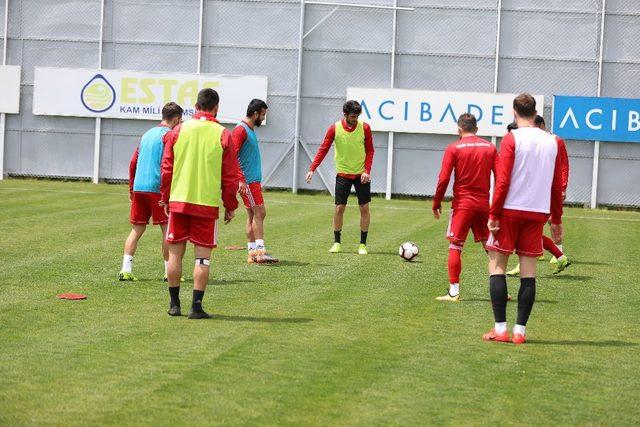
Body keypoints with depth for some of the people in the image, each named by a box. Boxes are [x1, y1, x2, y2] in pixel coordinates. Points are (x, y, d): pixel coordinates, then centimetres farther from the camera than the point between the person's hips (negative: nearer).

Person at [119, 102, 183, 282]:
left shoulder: (147, 134, 18)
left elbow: (133, 163, 19)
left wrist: (131, 189, 23)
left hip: (139, 187, 7)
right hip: (157, 188, -7)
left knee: (137, 229, 9)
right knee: (167, 229, 1)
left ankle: (126, 269, 0)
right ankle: (169, 272, 2)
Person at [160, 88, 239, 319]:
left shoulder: (178, 131, 3)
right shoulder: (223, 135, -2)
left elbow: (166, 169, 6)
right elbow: (230, 176, -1)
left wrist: (166, 199, 16)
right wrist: (230, 206, 9)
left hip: (178, 201, 2)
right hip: (207, 204, -2)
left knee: (175, 252, 10)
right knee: (202, 255, 2)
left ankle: (174, 304, 14)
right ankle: (196, 306, -2)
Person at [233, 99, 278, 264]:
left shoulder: (251, 130, 17)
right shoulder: (240, 130, -13)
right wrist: (241, 180, -24)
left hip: (253, 180, 10)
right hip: (247, 181, -10)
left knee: (253, 215, 9)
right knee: (259, 213, -12)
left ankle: (253, 253, 10)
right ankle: (260, 251, -13)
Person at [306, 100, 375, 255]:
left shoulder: (364, 128, -6)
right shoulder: (334, 129, -8)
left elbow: (370, 150, 0)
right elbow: (323, 150, -5)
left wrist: (367, 171, -11)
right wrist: (312, 169, -14)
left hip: (361, 175, 0)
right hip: (343, 174, 0)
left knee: (364, 208, -1)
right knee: (339, 208, -1)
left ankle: (363, 244, 8)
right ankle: (337, 243, 12)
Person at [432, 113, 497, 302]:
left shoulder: (453, 148, -4)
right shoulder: (490, 147, 6)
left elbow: (443, 179, -8)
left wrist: (436, 204, 2)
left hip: (462, 203, -3)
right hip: (483, 204, 3)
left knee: (455, 247, 2)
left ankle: (454, 292, -3)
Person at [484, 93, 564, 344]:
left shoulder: (512, 139, -7)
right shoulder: (552, 143, 7)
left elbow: (502, 182, -12)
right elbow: (557, 186, 9)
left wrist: (493, 215, -7)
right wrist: (556, 220, 16)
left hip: (510, 211, -4)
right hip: (538, 213, 4)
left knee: (497, 266, 3)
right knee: (528, 271, 6)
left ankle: (500, 329, -3)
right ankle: (520, 330, 5)